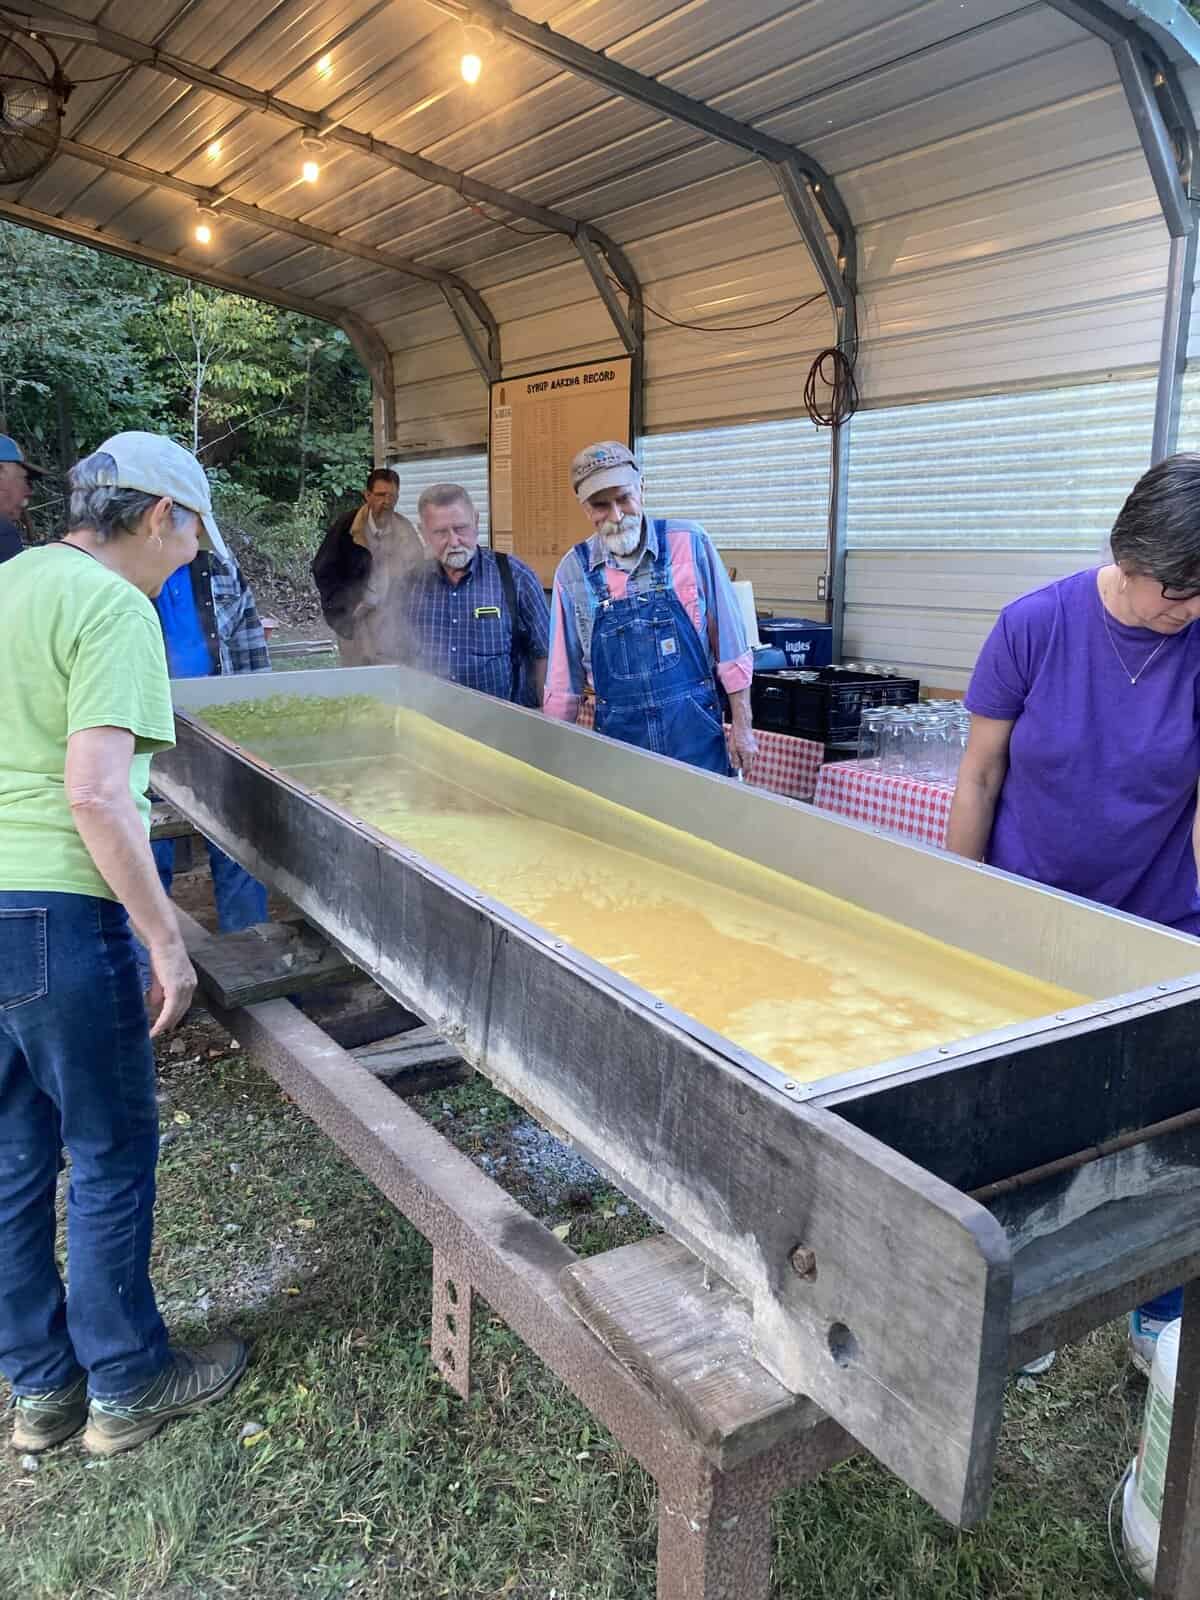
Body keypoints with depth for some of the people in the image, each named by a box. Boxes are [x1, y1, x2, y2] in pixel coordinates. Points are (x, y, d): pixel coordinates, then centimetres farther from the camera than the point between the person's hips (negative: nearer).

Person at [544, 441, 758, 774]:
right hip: (618, 733, 2)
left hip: (693, 730, -1)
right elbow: (564, 678, 6)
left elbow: (728, 643, -1)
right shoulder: (573, 570, -1)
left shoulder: (690, 543, -6)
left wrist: (742, 725, -1)